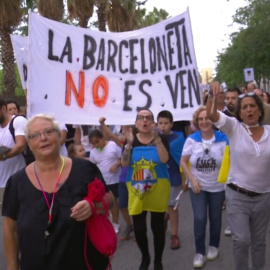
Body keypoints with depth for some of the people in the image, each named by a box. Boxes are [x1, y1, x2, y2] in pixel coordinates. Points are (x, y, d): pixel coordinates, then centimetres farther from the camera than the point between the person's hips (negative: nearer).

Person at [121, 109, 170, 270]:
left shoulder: (161, 138, -3)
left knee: (158, 227, 7)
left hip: (158, 189, -2)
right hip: (136, 190, 2)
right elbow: (124, 163, -7)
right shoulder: (131, 139, 3)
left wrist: (156, 138, -25)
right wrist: (129, 144, -19)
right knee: (139, 228, 4)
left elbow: (164, 159, -19)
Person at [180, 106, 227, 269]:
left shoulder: (223, 138, -10)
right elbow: (183, 161, -2)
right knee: (200, 219, -6)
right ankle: (199, 252, 12)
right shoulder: (192, 139, -7)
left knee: (215, 218, 14)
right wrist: (192, 179, -12)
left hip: (218, 187, 0)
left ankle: (214, 246, 37)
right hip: (198, 186, 0)